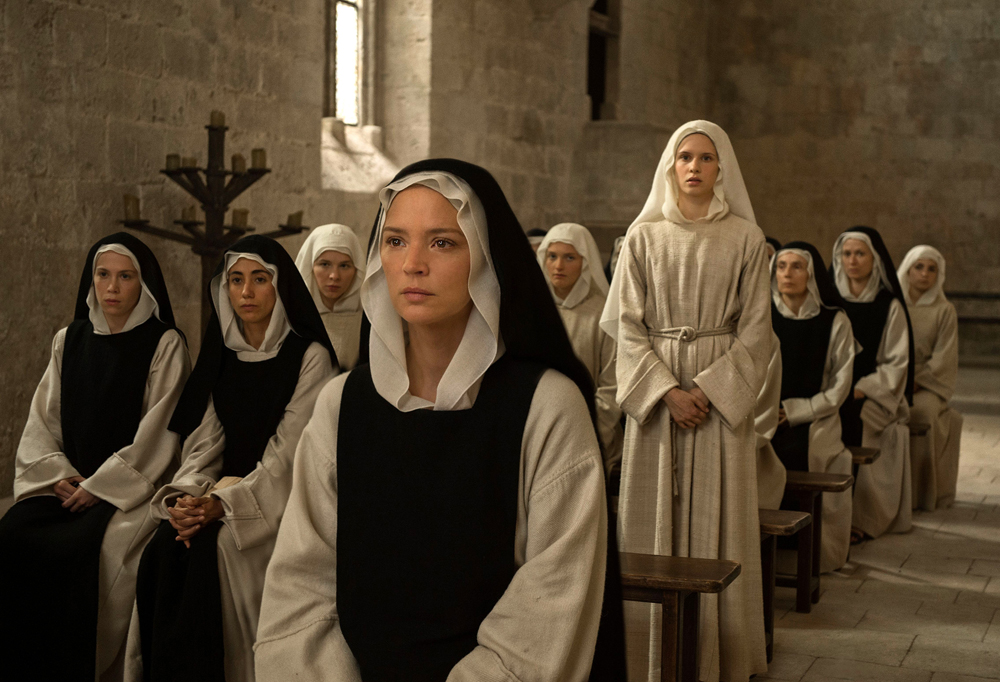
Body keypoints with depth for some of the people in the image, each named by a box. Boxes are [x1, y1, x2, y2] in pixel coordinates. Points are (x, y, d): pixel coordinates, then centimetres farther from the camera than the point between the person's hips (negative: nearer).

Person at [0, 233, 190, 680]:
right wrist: (58, 474, -6)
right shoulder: (69, 341, 15)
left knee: (78, 550, -31)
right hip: (67, 483, 5)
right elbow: (42, 420, 12)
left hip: (131, 488, -4)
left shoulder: (165, 345, -1)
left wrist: (98, 486, -12)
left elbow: (159, 431, -7)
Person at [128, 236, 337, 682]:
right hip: (226, 489, 5)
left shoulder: (310, 356, -4)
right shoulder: (223, 356, 13)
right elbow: (203, 444, 9)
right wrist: (185, 495, -12)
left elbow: (289, 453, -11)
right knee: (164, 548, -23)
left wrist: (223, 503, -21)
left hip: (280, 498, -4)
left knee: (215, 547, -30)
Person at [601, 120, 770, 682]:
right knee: (654, 520, 2)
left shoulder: (746, 239, 3)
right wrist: (667, 391, -11)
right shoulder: (644, 237, 5)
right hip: (656, 394, 1)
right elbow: (627, 323, 1)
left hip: (721, 394, -1)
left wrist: (709, 388, -12)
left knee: (716, 521, 0)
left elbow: (756, 329, 0)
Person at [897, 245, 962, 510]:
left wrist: (914, 382, -14)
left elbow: (943, 359, -1)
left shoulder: (944, 310, 6)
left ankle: (922, 493, -23)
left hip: (927, 385, -1)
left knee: (922, 411, -34)